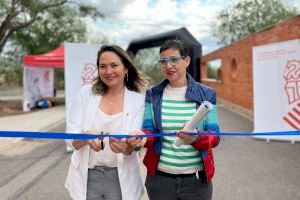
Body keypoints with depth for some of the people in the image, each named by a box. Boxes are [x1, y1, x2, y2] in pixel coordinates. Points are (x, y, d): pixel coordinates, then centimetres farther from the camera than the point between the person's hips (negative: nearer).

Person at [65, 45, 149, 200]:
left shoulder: (138, 100, -5)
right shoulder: (86, 93, -2)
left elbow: (134, 145, -12)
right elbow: (71, 137, -7)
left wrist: (126, 147, -34)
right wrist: (85, 138, -29)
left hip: (121, 178, 0)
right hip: (86, 177, 1)